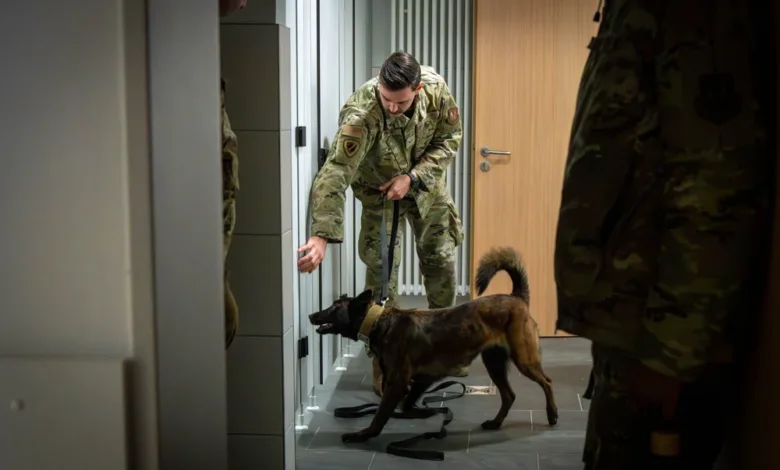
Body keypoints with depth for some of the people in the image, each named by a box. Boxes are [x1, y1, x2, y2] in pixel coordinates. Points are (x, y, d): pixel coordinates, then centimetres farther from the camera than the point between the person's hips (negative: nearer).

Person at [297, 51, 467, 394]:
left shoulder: (435, 87, -28)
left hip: (425, 182, 4)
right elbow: (335, 174, -47)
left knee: (441, 259, 12)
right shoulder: (361, 115, -40)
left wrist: (412, 177, -26)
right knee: (381, 270, -7)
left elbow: (450, 138, -13)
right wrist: (321, 235, -58)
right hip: (378, 188, -4)